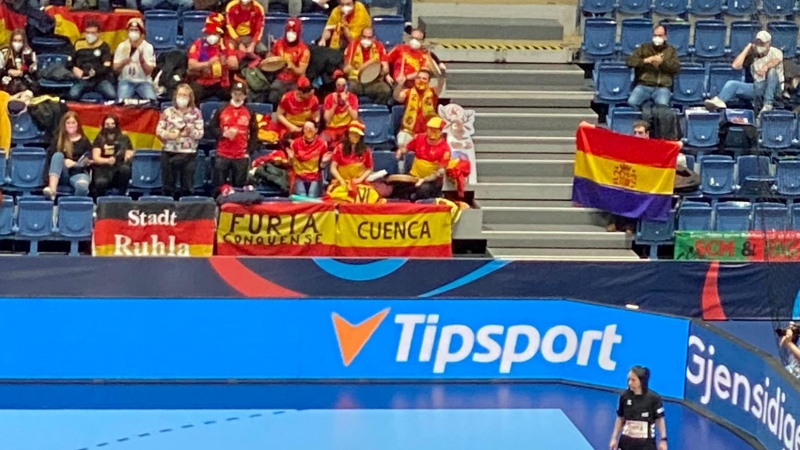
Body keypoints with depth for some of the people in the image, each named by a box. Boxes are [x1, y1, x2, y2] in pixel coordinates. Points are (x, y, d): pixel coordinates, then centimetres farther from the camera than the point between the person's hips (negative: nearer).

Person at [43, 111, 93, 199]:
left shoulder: (84, 141, 12)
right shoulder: (58, 139, 12)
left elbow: (90, 162, 10)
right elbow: (50, 156, 1)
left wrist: (87, 162, -12)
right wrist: (63, 162, -16)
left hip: (79, 173, -2)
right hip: (62, 174, 2)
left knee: (82, 186, -39)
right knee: (58, 155, -31)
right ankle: (52, 189, -46)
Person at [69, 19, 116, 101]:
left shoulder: (103, 46, 7)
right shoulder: (78, 44, 11)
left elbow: (107, 67, -1)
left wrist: (95, 72, -20)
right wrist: (74, 69, -7)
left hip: (100, 79, 0)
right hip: (83, 79, 0)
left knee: (112, 95, -29)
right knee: (73, 95, -31)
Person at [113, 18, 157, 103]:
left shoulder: (148, 47, -2)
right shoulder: (122, 46, 2)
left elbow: (149, 71, -6)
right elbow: (115, 69, 0)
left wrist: (142, 61, -26)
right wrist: (122, 63, -21)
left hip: (143, 81, 0)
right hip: (126, 80, 0)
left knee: (152, 100, -27)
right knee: (123, 100, -29)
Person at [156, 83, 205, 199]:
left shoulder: (196, 113, 2)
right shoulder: (168, 112, 4)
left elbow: (200, 133, -2)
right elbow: (158, 130, 3)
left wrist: (190, 131, -21)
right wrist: (169, 135, -16)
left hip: (188, 154, -1)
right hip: (169, 152, 1)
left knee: (186, 187, 4)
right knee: (168, 186, 6)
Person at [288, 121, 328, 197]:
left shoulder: (321, 144, -3)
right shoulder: (296, 143, -3)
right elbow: (291, 165, 5)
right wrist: (291, 158, -16)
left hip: (315, 178, 0)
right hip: (299, 177, 0)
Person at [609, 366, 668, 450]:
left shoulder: (654, 398, -12)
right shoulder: (625, 396, -3)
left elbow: (659, 420, -4)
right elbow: (620, 419, 9)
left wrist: (663, 440, -7)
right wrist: (614, 438, 7)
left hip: (646, 443, -3)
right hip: (627, 441, 3)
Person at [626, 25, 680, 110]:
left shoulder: (671, 50, 16)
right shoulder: (644, 47, 16)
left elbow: (676, 67, 3)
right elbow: (630, 61, 6)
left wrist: (662, 62, -13)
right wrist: (645, 61, -11)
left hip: (662, 87, -1)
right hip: (643, 85, 1)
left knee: (662, 104, -34)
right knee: (632, 102, -28)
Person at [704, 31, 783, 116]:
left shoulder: (775, 52, 3)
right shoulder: (753, 55, 13)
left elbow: (776, 61, -23)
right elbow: (736, 65, 0)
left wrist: (766, 66, -46)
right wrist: (748, 48, 3)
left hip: (774, 88, -4)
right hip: (757, 88, 4)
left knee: (771, 70, -34)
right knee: (731, 84, -17)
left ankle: (767, 104, -39)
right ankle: (719, 101, -51)